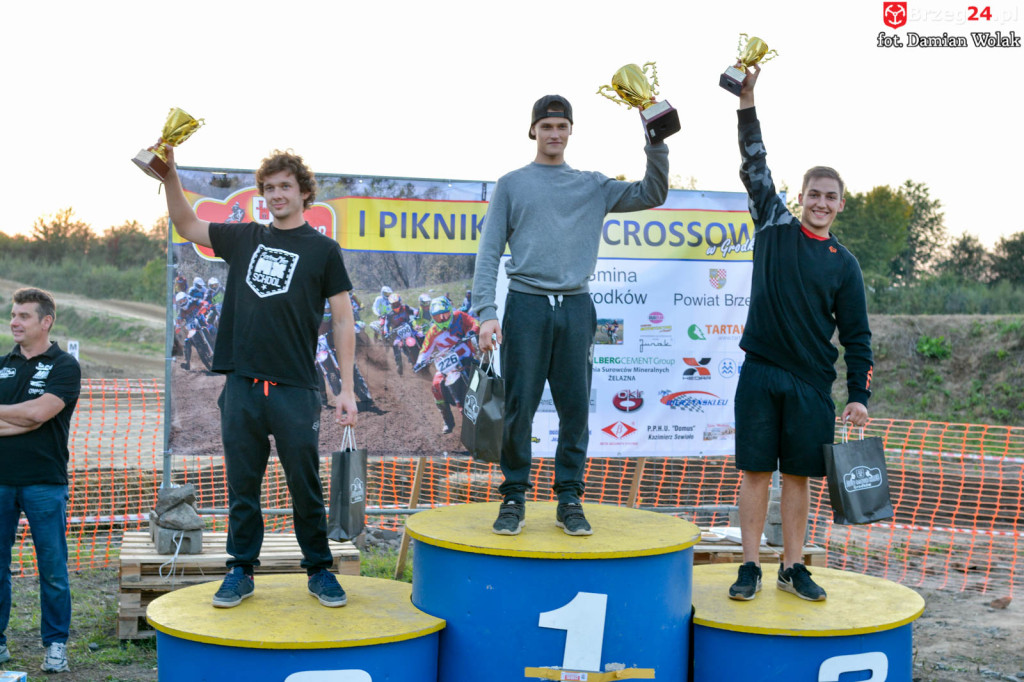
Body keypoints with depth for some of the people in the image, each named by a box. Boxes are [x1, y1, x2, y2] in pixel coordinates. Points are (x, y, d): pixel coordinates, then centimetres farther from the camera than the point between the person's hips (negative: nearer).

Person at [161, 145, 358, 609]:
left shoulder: (322, 249, 3)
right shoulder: (245, 239, 13)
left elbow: (343, 322, 1)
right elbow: (186, 225, 22)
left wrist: (347, 389, -5)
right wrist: (170, 174, 7)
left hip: (295, 388, -3)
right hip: (242, 384, 3)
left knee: (305, 487, 2)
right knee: (242, 485, 8)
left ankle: (319, 571, 14)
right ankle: (241, 571, 17)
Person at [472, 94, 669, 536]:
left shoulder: (593, 186, 16)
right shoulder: (512, 185, 10)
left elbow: (651, 194, 12)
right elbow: (489, 252, 4)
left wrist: (656, 143, 0)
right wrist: (486, 312, -8)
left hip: (576, 307, 2)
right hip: (526, 304, -2)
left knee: (575, 408, 2)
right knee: (519, 406, -2)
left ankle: (569, 499, 11)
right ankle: (514, 497, 9)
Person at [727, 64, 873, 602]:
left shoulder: (844, 265, 7)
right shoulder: (775, 229, 6)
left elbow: (857, 335, 8)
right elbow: (755, 167, 2)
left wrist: (859, 395, 0)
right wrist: (747, 102, -5)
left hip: (811, 381, 1)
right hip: (760, 372, -1)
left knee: (799, 475, 6)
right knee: (755, 471, 1)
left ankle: (793, 567, 16)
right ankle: (750, 567, 9)